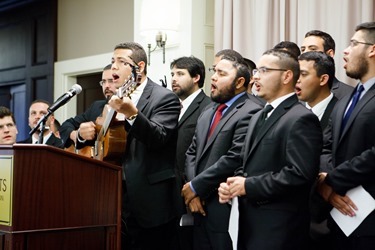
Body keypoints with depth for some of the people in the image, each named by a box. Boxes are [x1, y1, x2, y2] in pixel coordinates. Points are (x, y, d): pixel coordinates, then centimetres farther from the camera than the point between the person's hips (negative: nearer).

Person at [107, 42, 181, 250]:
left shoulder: (165, 98, -7)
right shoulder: (118, 99, 15)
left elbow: (158, 138, -23)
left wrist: (132, 113, -37)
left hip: (152, 202, -6)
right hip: (121, 197, 7)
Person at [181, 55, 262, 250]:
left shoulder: (250, 113, -14)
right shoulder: (209, 111, 15)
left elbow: (233, 160, -21)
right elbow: (192, 152, 12)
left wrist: (196, 186, -12)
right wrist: (192, 191, -4)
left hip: (225, 209, -8)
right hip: (200, 206, 8)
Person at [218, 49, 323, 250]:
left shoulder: (301, 119, -13)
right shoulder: (258, 117, 18)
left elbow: (299, 174, -23)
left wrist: (248, 186, -18)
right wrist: (231, 185, 0)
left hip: (279, 228, -8)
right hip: (249, 222, 8)